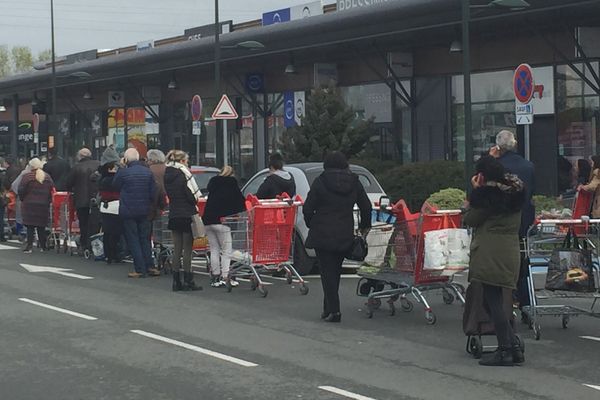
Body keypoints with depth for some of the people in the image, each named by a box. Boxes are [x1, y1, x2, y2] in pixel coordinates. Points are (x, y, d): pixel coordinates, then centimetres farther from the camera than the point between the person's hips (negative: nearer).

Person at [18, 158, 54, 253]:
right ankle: (43, 246, 12)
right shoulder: (47, 177, 5)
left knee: (30, 226, -1)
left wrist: (22, 199, 8)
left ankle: (29, 246, -7)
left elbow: (21, 190, -8)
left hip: (29, 205, -3)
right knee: (41, 226, 10)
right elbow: (52, 191, 6)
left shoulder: (27, 176, -7)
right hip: (44, 205, 3)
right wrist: (48, 201, 14)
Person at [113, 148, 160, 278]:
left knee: (133, 240, 2)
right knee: (145, 239, 14)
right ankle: (150, 266, 10)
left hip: (128, 211, -4)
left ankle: (140, 270, 0)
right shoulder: (148, 172, -1)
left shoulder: (123, 172, -13)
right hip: (144, 211, 4)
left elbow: (115, 186, 6)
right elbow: (153, 193, 1)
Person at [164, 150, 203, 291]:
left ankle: (176, 281, 11)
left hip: (173, 215, 7)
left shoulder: (167, 175, 8)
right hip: (186, 215, -7)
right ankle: (188, 281, 0)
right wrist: (195, 202, 5)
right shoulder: (183, 174, -14)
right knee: (187, 249, -2)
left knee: (177, 249, 11)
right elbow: (191, 196, -14)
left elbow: (169, 195, 12)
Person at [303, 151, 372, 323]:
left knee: (328, 272, 0)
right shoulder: (354, 183, 4)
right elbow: (366, 207, 9)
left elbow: (308, 208, -6)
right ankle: (329, 309, 20)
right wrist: (364, 226, 25)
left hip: (322, 235, -4)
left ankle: (333, 310, -8)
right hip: (345, 236, 4)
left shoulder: (320, 182, -6)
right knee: (335, 271, 15)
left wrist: (311, 225, 11)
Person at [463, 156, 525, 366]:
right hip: (511, 251, 9)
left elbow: (469, 219, -6)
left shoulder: (487, 193, -13)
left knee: (493, 300, -4)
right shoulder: (515, 191, 13)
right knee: (495, 300, 14)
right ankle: (514, 348, 12)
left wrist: (474, 191, 2)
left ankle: (505, 350, -3)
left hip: (490, 252, -9)